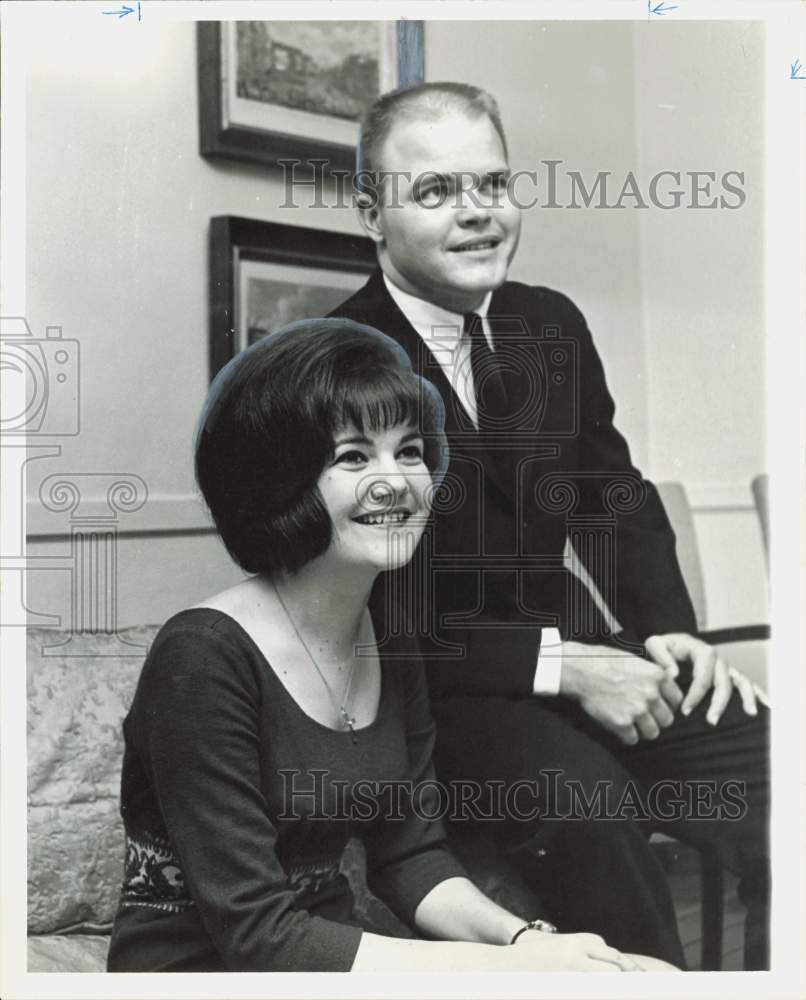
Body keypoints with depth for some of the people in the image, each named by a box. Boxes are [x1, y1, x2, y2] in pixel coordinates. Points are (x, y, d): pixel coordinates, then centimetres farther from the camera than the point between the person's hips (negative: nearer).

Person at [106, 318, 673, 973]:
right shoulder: (203, 658, -20)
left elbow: (410, 853, 6)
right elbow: (257, 936, -21)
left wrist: (521, 936, -13)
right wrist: (508, 964, -24)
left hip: (332, 949, 6)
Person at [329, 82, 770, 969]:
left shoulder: (553, 323, 6)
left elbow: (615, 495, 15)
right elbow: (367, 610, -15)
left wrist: (668, 628, -3)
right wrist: (559, 665, -20)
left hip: (567, 649, 6)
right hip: (428, 687, -5)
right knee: (586, 798, -33)